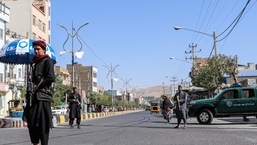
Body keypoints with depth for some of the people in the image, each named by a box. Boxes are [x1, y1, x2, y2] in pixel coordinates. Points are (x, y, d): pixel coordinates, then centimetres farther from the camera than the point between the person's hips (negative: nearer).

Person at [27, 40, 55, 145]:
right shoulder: (35, 62, 22)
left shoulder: (47, 61, -1)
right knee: (32, 122, 6)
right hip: (33, 96, 8)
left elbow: (51, 78, -14)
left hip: (42, 96, -8)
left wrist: (38, 86, -10)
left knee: (42, 123, -8)